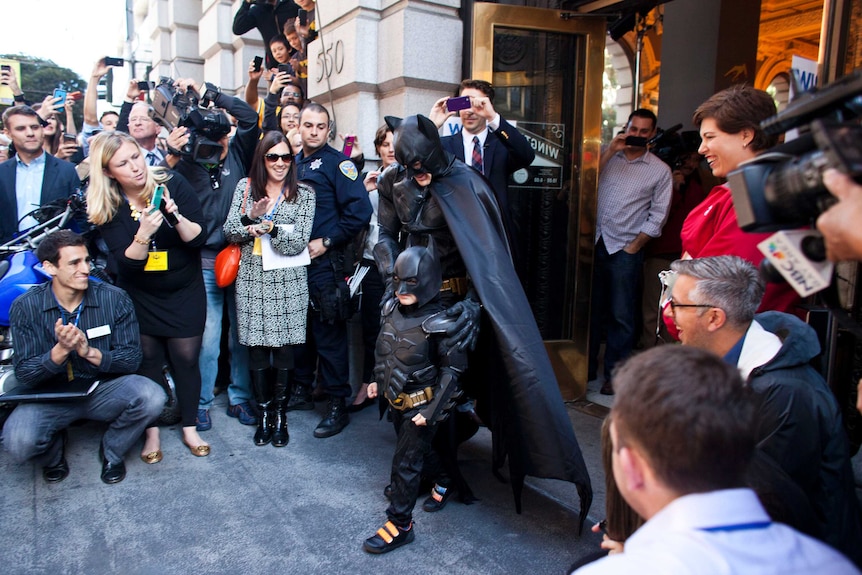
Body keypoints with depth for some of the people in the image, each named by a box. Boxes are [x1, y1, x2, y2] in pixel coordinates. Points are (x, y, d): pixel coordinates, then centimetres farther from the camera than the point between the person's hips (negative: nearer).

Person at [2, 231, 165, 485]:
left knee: (151, 397, -29)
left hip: (105, 389, 0)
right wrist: (60, 350, -30)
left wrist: (89, 352, -29)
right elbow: (24, 374, -10)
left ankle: (112, 450, 4)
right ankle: (54, 447, 13)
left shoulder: (115, 299, -9)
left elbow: (132, 359, -10)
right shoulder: (25, 307, -8)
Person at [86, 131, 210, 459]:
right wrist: (144, 233, -34)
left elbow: (199, 238, -14)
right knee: (148, 359, 8)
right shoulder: (107, 207, -10)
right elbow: (126, 262, -16)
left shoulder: (173, 184, -13)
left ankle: (189, 428, 20)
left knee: (186, 358, 3)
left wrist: (176, 215, -32)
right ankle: (152, 429, 25)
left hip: (184, 292, 0)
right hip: (140, 296, 1)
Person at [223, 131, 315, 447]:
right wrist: (250, 216, -16)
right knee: (256, 347, 5)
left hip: (288, 282, -1)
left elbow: (298, 243, -6)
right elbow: (230, 234, 2)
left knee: (284, 348, 2)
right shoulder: (245, 187, 8)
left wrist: (268, 226, -14)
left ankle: (280, 414, 18)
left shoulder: (304, 194, 2)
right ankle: (264, 412, 21)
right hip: (252, 280, 2)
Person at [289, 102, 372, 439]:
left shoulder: (337, 162, -6)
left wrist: (327, 242, -16)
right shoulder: (294, 163, 14)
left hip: (324, 262, -6)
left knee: (328, 333, -2)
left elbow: (359, 210, -16)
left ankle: (338, 405, 7)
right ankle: (301, 391, 29)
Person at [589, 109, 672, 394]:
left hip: (625, 249, -2)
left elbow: (657, 215, 1)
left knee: (621, 315, 2)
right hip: (595, 242, 3)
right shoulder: (607, 155, 11)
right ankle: (587, 367, 24)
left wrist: (633, 247, -5)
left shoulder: (660, 170, 3)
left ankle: (614, 374, 15)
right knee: (590, 309, 11)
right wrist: (610, 151, -8)